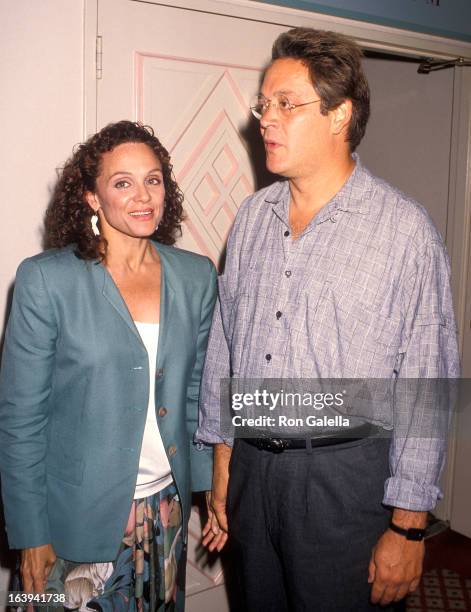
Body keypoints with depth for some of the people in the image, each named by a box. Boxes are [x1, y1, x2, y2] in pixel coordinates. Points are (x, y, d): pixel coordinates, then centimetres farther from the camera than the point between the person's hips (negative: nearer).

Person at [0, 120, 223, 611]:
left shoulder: (196, 276, -1)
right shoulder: (45, 280, -12)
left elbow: (198, 392, 7)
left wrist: (209, 486, 6)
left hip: (168, 505, 4)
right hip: (81, 515, -3)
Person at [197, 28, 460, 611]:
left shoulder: (405, 229, -12)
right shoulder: (252, 216, 4)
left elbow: (426, 382, -11)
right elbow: (223, 345, 8)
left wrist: (407, 527, -9)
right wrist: (222, 466, 11)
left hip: (345, 476, -4)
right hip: (251, 463, 5)